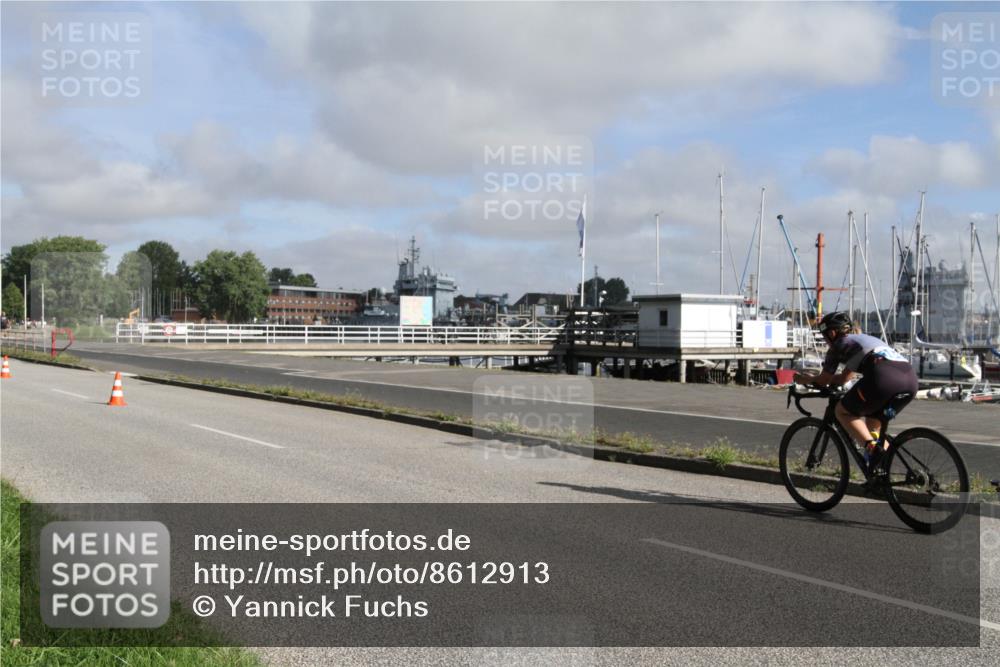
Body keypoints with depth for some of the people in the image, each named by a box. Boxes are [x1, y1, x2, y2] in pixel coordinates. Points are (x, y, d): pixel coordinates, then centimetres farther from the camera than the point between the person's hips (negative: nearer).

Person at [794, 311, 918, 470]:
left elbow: (824, 380, 24)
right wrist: (812, 378, 57)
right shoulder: (865, 338, 38)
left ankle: (872, 446, -8)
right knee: (872, 424, 27)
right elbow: (844, 378, 48)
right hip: (910, 378, 8)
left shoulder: (838, 345, 17)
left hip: (884, 376, -8)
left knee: (842, 411, 13)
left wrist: (806, 379, 43)